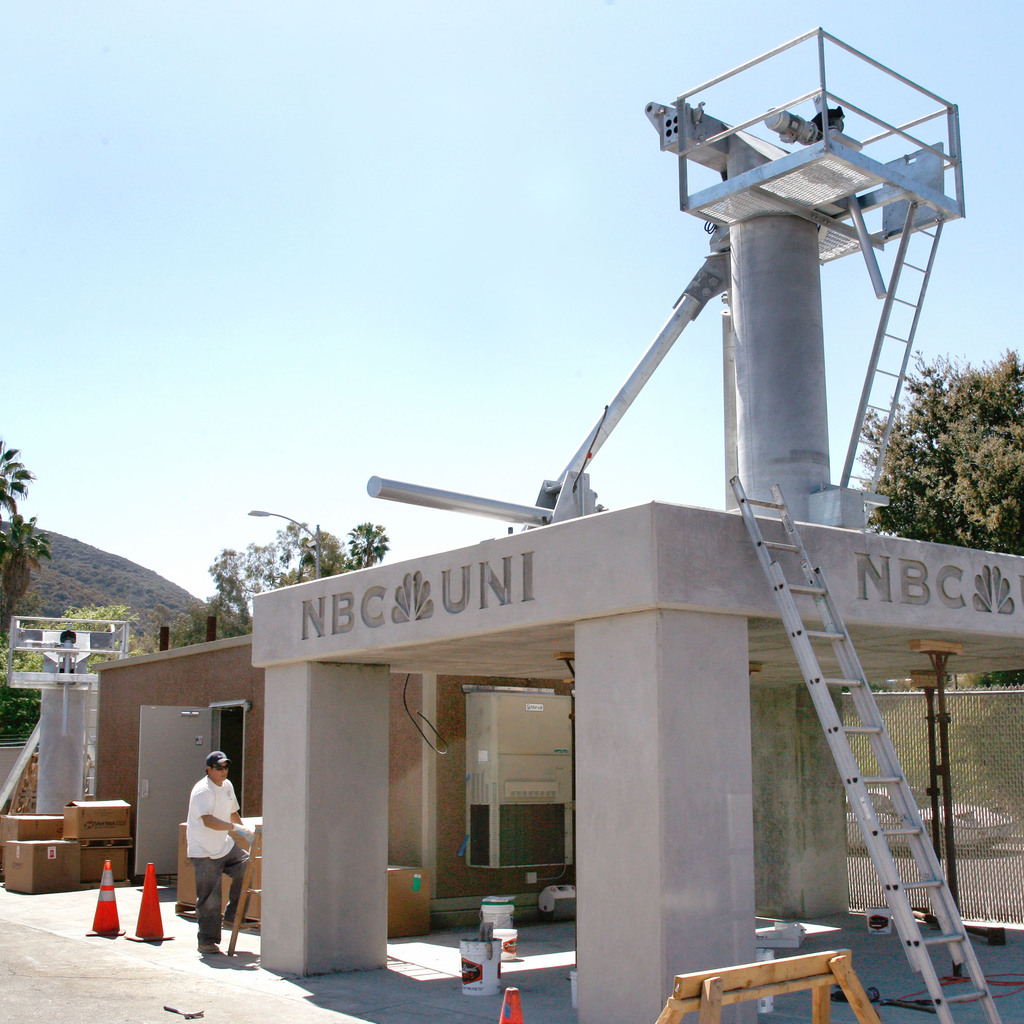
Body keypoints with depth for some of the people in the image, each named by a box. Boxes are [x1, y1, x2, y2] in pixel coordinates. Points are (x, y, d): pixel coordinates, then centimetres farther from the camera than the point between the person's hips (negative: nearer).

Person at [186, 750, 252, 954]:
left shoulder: (227, 785, 10)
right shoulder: (202, 790, -18)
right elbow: (208, 821, -33)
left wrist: (246, 831, 21)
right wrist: (233, 827, -39)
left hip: (225, 847, 8)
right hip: (204, 852, -8)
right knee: (209, 898, -5)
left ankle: (233, 916, 12)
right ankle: (207, 941, 6)